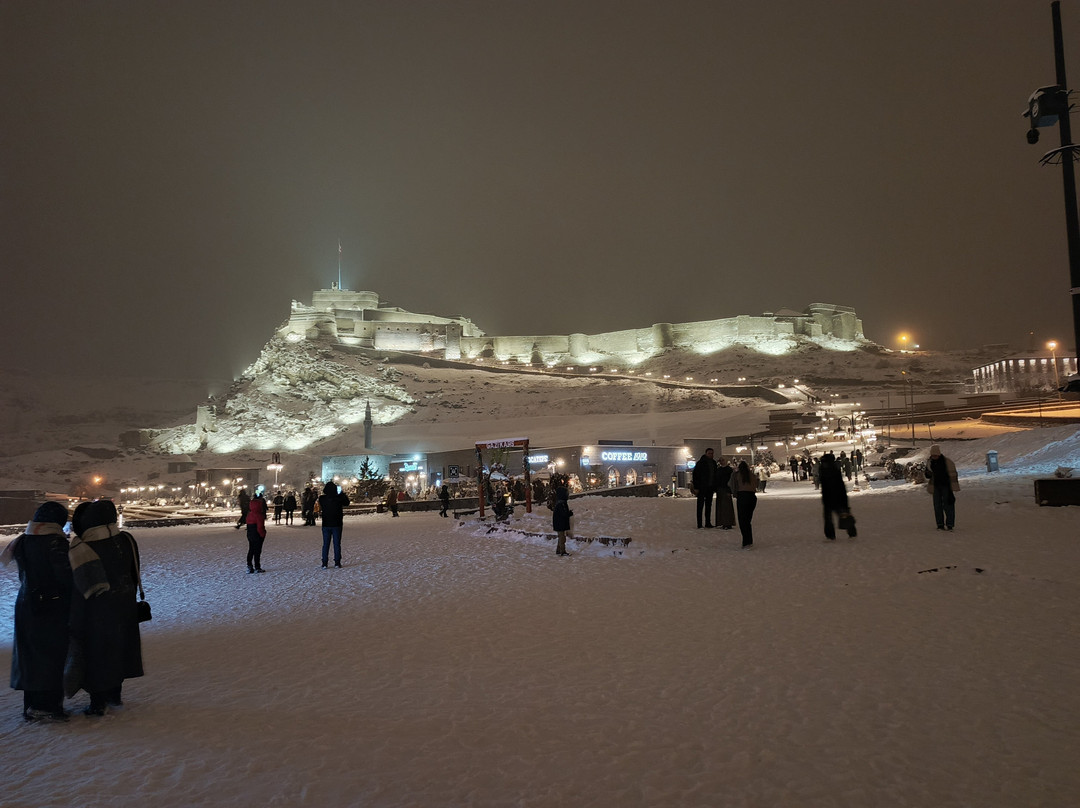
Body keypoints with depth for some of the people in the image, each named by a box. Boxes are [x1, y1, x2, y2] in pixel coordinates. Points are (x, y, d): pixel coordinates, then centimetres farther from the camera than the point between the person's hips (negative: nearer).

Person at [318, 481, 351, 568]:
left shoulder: (322, 499, -9)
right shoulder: (339, 498, -13)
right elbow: (347, 503, 5)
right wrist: (344, 494, 18)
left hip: (326, 525, 1)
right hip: (337, 525, -1)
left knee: (326, 544, 8)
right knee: (337, 544, 7)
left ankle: (324, 563, 7)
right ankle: (337, 562, 8)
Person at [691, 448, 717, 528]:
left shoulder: (713, 463, 12)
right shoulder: (700, 463, -7)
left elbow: (715, 476, 17)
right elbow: (695, 475, -9)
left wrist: (715, 487, 10)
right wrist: (696, 487, -14)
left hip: (710, 488, 6)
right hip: (702, 488, -6)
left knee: (709, 505, 9)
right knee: (700, 505, -3)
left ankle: (708, 522, 14)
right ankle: (699, 524, -2)